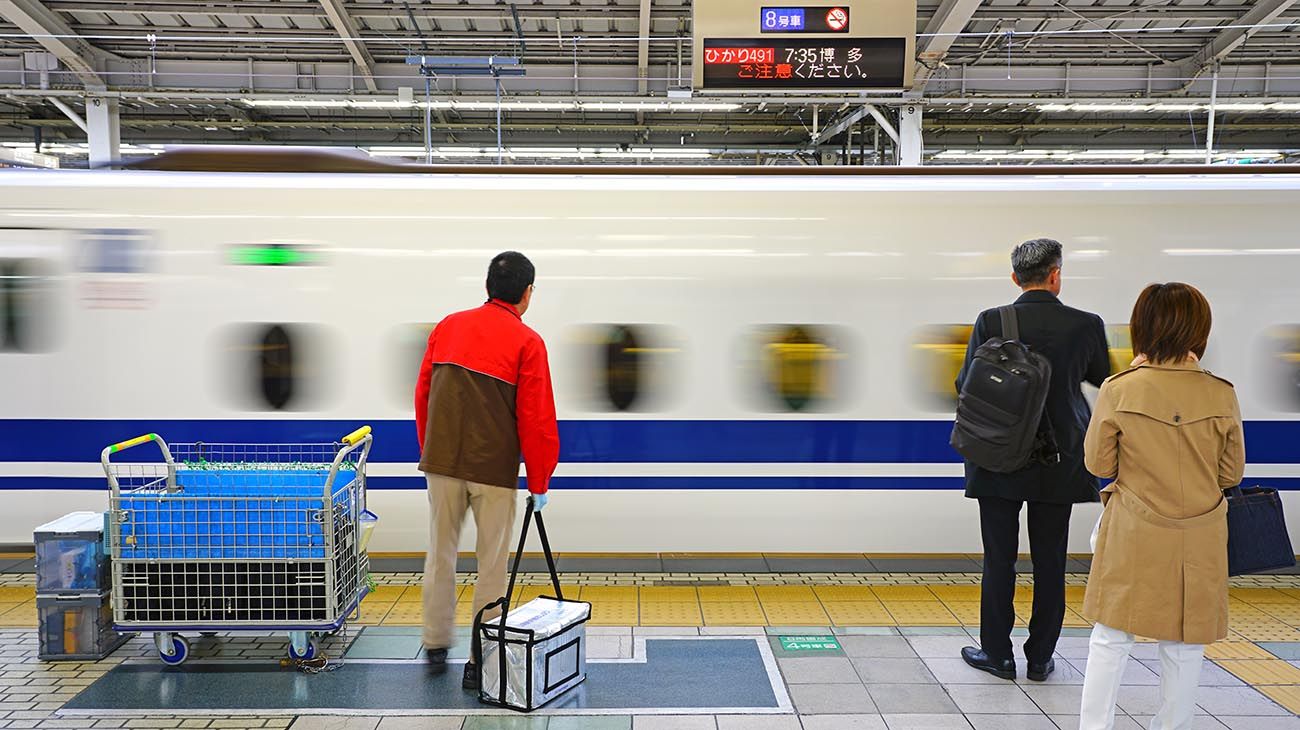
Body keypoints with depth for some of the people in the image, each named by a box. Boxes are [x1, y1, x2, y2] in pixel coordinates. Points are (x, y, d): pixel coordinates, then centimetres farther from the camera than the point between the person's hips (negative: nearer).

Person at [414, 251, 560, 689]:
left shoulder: (448, 327, 7)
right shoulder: (527, 342, -6)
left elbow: (422, 394, 9)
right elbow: (537, 418, -9)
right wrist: (539, 483, -1)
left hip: (442, 462, 4)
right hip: (495, 469, -4)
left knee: (440, 554, 16)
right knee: (492, 564, 6)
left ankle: (436, 647, 27)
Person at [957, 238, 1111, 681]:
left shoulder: (991, 322, -10)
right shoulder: (1086, 325, -6)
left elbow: (965, 384, -5)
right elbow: (1104, 378, 11)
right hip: (1058, 463, 2)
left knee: (999, 560, 8)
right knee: (1050, 562, 11)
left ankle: (997, 654, 17)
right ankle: (1040, 658, 20)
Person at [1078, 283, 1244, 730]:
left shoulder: (1119, 391, -13)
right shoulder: (1220, 395, -9)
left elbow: (1098, 463, -3)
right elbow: (1231, 473, 2)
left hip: (1133, 537, -1)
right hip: (1198, 541, 1)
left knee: (1110, 639, 10)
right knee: (1184, 648, 16)